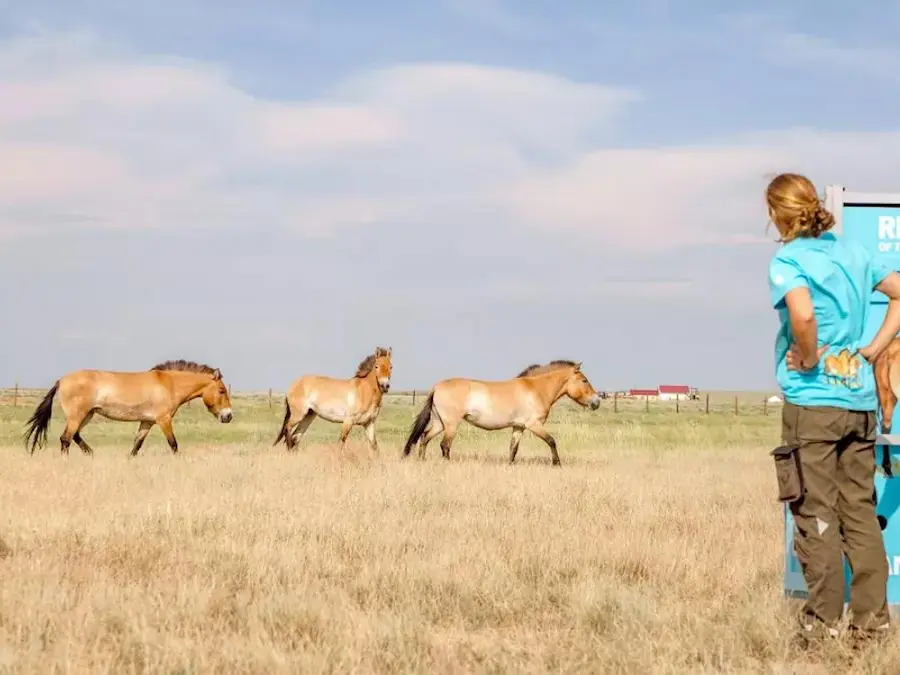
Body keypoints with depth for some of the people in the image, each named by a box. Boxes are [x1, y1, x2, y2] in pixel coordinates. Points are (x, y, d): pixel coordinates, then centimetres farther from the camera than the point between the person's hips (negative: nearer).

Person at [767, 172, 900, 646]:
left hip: (811, 400, -6)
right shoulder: (853, 252, 8)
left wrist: (807, 359, -13)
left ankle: (823, 622, 4)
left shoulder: (787, 260, -11)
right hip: (860, 398, 6)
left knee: (816, 514, 1)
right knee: (860, 511, 11)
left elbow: (803, 313, -30)